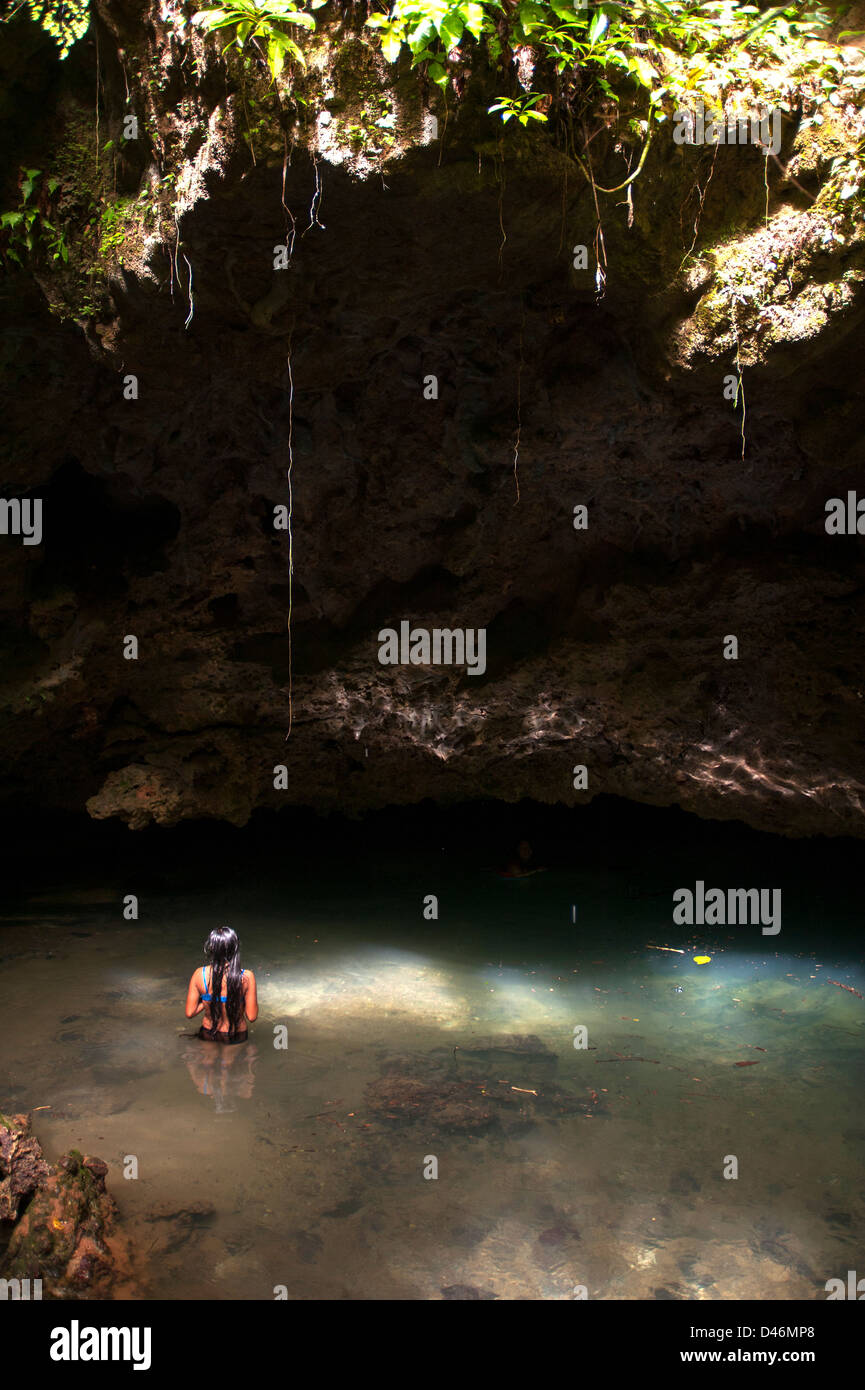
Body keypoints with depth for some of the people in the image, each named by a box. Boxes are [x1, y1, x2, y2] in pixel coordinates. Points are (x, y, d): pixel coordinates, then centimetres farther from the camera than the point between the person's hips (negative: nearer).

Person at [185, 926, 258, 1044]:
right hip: (237, 1037, -2)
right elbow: (252, 1017, -14)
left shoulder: (199, 974, -16)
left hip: (208, 1036, 2)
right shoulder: (246, 977, -22)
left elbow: (189, 1013, -9)